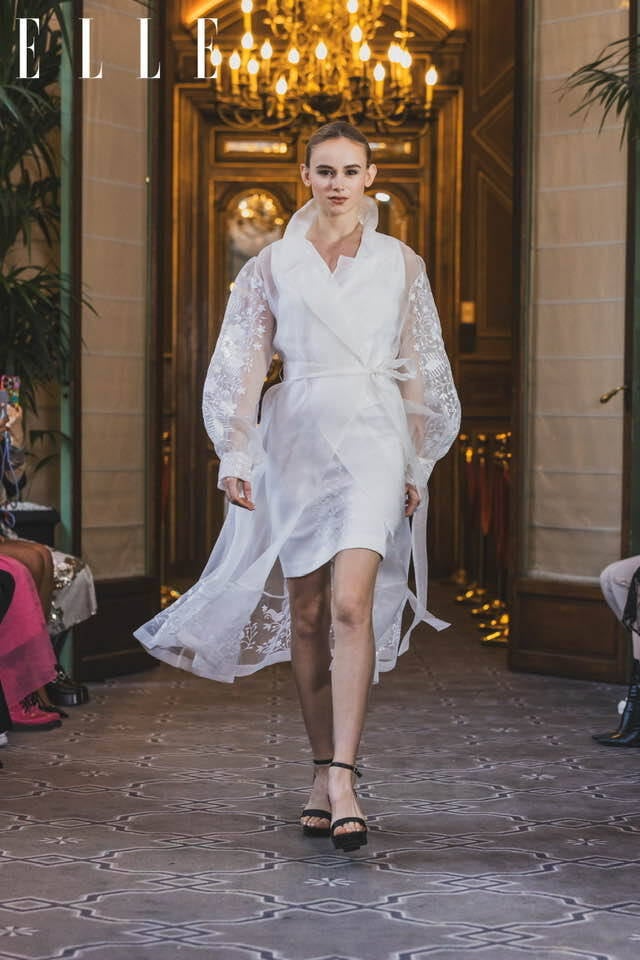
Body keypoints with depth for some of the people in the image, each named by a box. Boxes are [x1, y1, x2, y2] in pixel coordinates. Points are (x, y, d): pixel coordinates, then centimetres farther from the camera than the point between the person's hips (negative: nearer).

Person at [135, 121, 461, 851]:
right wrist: (235, 455, -2)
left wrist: (419, 463, 10)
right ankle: (322, 773, 16)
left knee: (351, 603, -17)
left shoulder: (401, 264, 9)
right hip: (296, 440, 2)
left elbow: (423, 372, 12)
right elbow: (240, 365, 6)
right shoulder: (272, 266, 8)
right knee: (306, 614, 5)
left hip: (373, 440, -1)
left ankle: (342, 778, -18)